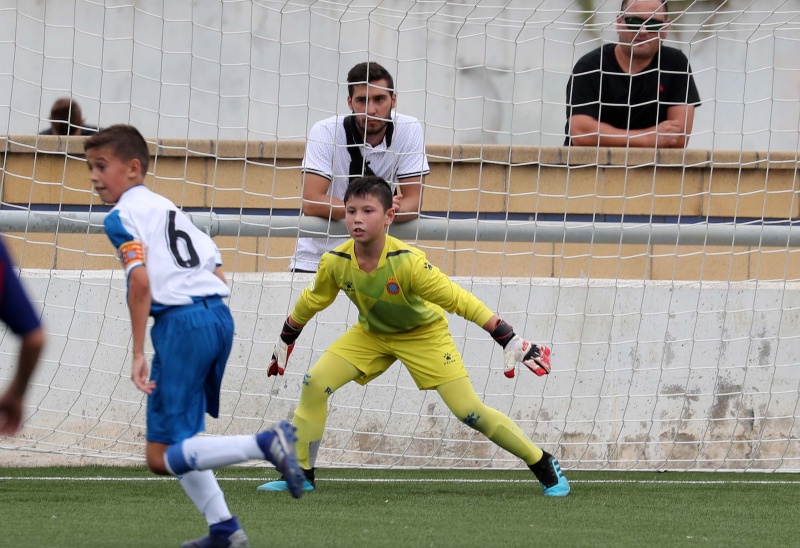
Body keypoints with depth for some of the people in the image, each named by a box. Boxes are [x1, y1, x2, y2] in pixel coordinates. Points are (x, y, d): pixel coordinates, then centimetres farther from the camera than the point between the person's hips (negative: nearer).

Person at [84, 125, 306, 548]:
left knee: (161, 457, -7)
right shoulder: (168, 208, 24)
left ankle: (265, 444, -23)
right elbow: (217, 270, 21)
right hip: (220, 314, 9)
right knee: (174, 442, 21)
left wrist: (138, 353, -16)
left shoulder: (121, 217, -3)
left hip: (181, 322, -9)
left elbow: (140, 281, -17)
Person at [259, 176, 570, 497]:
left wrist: (512, 343, -34)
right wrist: (284, 343, 12)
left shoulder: (407, 262, -36)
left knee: (470, 412, -12)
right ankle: (301, 474, 2)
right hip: (371, 334, 4)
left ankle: (543, 464, 5)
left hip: (424, 334, -4)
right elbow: (311, 301, -1)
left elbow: (459, 301, -32)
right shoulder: (335, 263, -23)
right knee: (314, 384, -13)